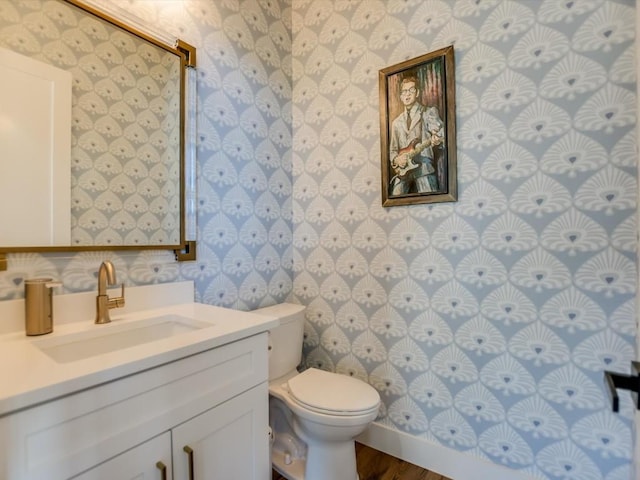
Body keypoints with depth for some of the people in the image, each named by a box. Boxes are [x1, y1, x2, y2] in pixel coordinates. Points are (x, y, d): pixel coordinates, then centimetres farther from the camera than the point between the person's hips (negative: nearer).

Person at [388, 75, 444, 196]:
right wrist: (396, 159, -1)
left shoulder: (429, 112, 9)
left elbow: (441, 135, -1)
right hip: (402, 172, 3)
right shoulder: (396, 122, 20)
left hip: (424, 169, -3)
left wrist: (437, 141, -24)